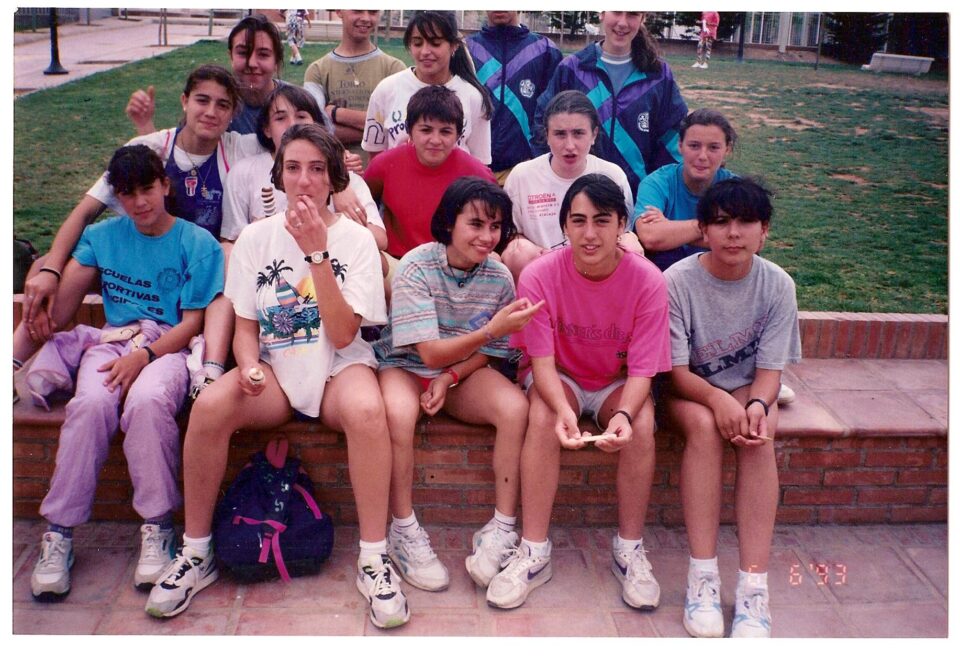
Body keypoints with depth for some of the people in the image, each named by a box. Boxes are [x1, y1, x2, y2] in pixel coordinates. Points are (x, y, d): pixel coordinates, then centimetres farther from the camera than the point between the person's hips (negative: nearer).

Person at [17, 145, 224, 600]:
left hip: (169, 345, -3)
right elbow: (58, 309, 6)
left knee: (147, 399, -36)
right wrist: (17, 351, -8)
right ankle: (59, 532, -21)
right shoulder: (102, 237, 15)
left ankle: (157, 528, -23)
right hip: (110, 341, 3)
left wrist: (143, 355, -17)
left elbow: (193, 323, -2)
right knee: (90, 402, -30)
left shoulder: (198, 243, 4)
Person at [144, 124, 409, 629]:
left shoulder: (355, 239, -3)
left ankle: (373, 560, -22)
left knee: (366, 410, -37)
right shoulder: (255, 238, 4)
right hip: (275, 370, 2)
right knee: (209, 406, -29)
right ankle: (195, 554, -10)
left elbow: (342, 335, -13)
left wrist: (317, 253, -19)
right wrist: (249, 366, -18)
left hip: (339, 368, -2)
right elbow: (246, 326, 5)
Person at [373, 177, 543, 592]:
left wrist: (449, 379, -16)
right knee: (398, 412, -36)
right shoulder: (416, 267, -19)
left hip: (464, 371, 3)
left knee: (515, 407, -26)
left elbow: (487, 353, 3)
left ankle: (502, 530, -16)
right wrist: (492, 329, -36)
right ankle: (404, 532, -19)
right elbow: (431, 352, -22)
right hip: (404, 365, -3)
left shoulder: (499, 278, -8)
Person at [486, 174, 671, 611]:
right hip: (557, 379, 0)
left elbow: (642, 370, -18)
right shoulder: (539, 276, -20)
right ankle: (534, 552, -21)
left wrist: (623, 415, -39)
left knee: (642, 423, -29)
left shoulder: (647, 280, -20)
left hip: (617, 384, 1)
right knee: (543, 416, -31)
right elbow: (542, 361, -19)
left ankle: (630, 550, -11)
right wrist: (563, 410, -40)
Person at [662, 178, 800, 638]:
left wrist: (757, 405, -33)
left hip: (748, 388, 2)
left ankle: (753, 585, -30)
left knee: (759, 436, -30)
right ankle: (702, 575, -29)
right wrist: (716, 398, -37)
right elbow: (677, 371, -16)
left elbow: (769, 370, -10)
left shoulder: (777, 285, -11)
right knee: (704, 426, -34)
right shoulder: (677, 281, -18)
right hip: (688, 390, -1)